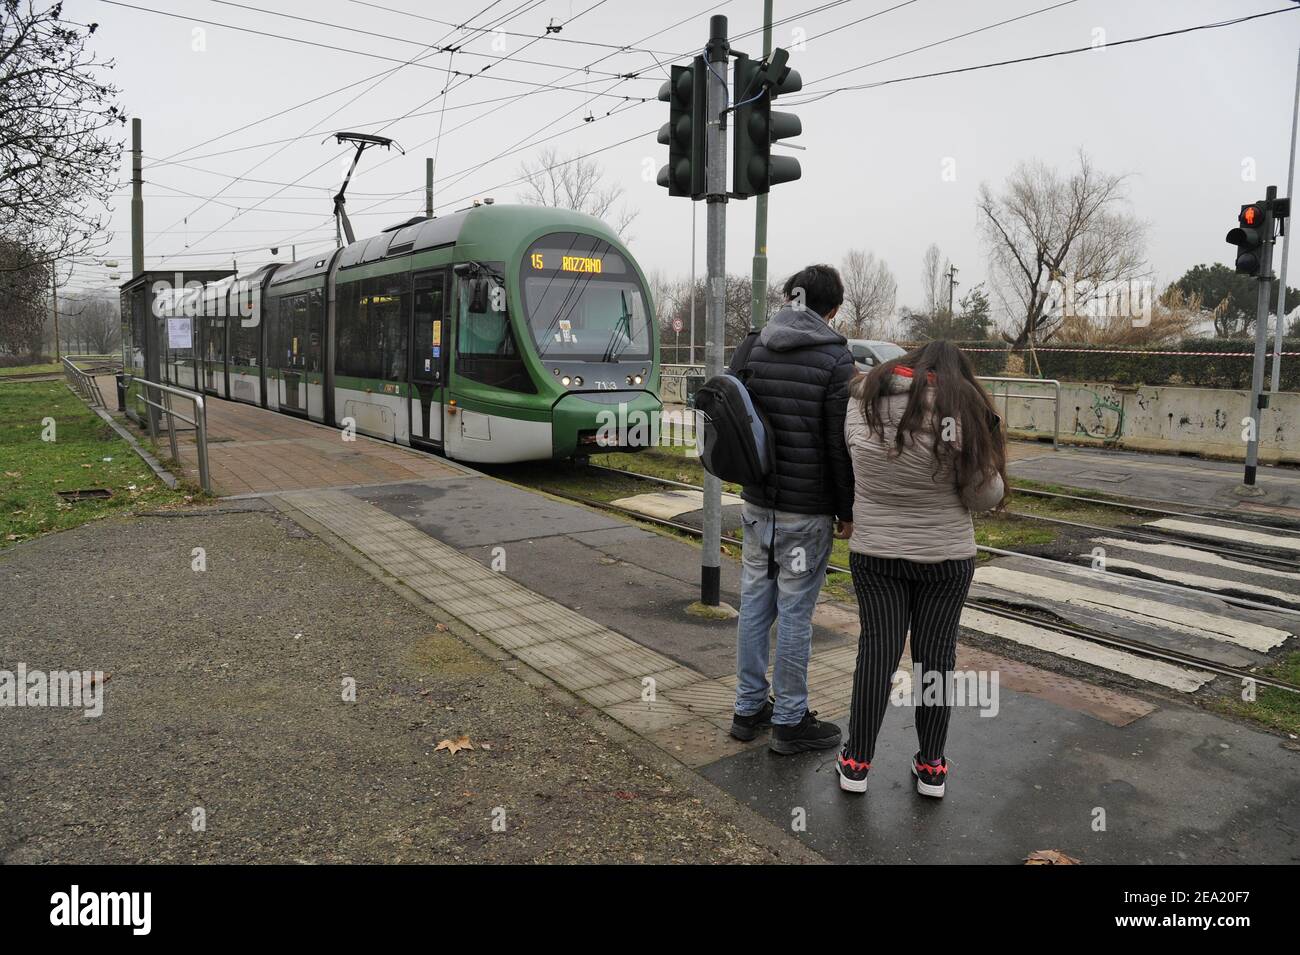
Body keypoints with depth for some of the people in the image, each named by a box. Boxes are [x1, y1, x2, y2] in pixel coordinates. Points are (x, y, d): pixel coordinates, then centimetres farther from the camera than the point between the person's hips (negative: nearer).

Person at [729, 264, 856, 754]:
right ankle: (789, 721, 16)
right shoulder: (835, 359, -12)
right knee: (794, 613, 3)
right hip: (806, 511, -5)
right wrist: (847, 512, -3)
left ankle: (749, 708, 25)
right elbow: (841, 445, -12)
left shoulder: (750, 349, 4)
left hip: (756, 503, 6)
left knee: (754, 603, 14)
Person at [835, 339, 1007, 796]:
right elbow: (986, 495, -9)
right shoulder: (961, 412, -13)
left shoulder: (863, 400, -4)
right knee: (935, 655, 10)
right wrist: (986, 451, 7)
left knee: (877, 651, 9)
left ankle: (857, 763, 18)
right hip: (946, 557, -2)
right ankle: (931, 768, 23)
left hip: (875, 553, 2)